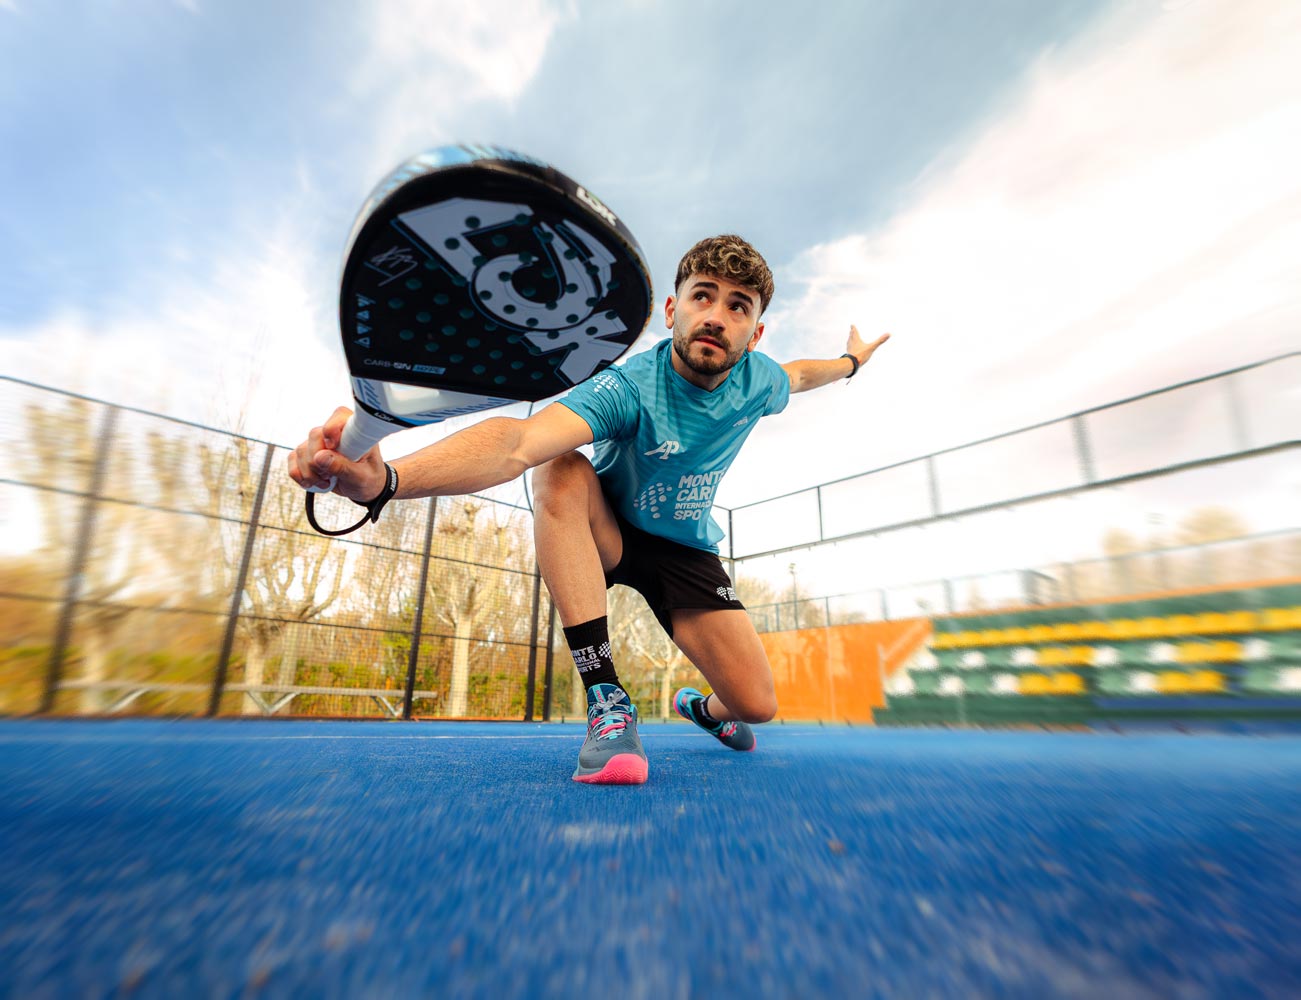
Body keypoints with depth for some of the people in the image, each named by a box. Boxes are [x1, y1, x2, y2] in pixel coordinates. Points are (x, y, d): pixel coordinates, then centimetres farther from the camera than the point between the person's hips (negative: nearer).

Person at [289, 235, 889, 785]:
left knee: (756, 705, -11)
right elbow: (516, 442, -50)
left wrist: (850, 362, 34)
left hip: (686, 550, 3)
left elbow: (793, 377, 14)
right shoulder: (629, 389, -32)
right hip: (605, 535, -3)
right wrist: (382, 478, -67)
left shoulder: (758, 379, -14)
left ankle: (704, 708, 32)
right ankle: (606, 699, -34)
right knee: (562, 470, -38)